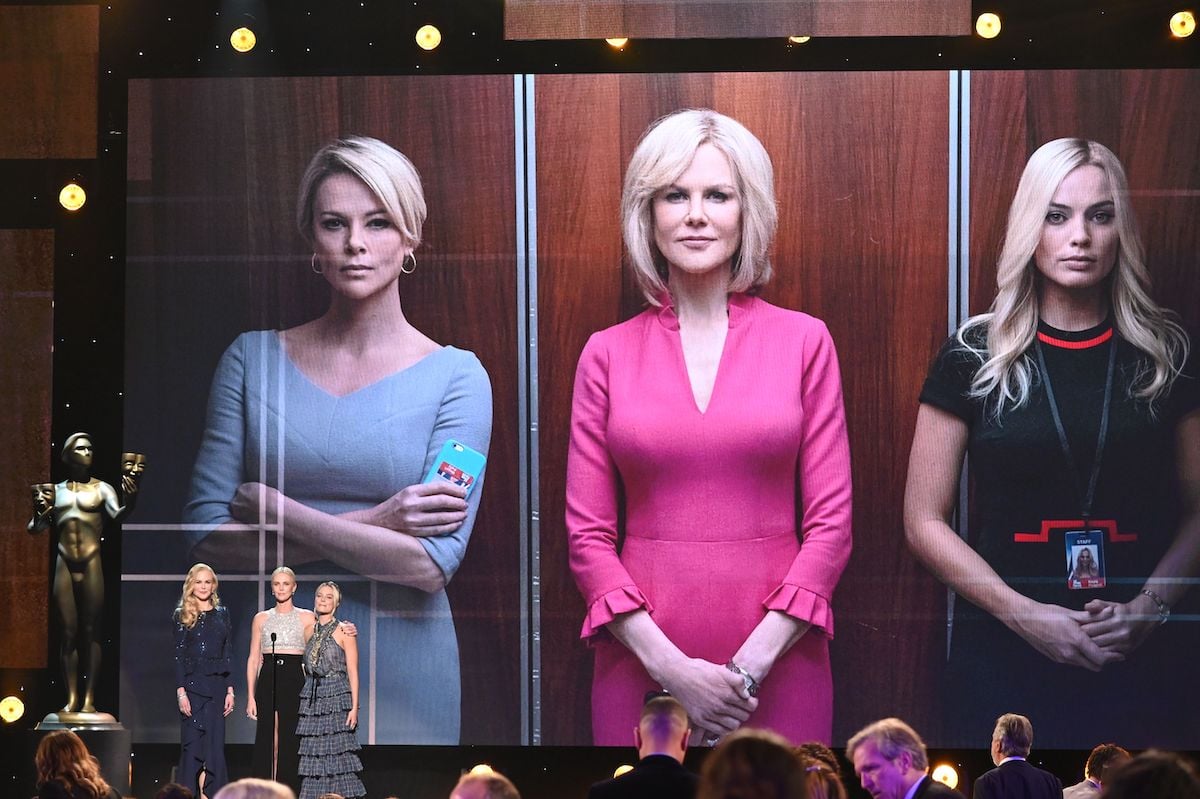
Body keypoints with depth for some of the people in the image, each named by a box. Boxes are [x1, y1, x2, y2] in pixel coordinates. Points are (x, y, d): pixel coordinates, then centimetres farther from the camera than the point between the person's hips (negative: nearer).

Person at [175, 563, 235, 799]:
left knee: (215, 745, -1)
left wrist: (230, 690, 4)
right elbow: (178, 655, -1)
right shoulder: (182, 616, 3)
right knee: (192, 744, -3)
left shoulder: (222, 614, 11)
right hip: (191, 684, -2)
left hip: (217, 685, 3)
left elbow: (228, 654, 11)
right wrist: (180, 691, -10)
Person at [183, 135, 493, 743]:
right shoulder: (252, 358, 2)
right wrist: (370, 525, -15)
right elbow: (209, 535, -6)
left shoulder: (455, 376, -4)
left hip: (403, 670, -2)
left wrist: (274, 509, -11)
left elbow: (431, 565, -14)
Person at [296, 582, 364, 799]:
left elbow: (353, 672, -4)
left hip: (337, 699, -5)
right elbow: (306, 669, 16)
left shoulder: (343, 632, -1)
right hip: (312, 698, 5)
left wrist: (354, 706, -11)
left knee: (338, 753, -9)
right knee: (314, 755, 1)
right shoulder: (310, 631, 14)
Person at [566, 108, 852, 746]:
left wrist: (753, 663, -10)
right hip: (642, 664, 1)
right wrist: (671, 666, -10)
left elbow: (830, 522, 1)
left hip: (776, 663, 0)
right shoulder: (608, 354, 5)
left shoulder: (803, 341, 3)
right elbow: (588, 534, 3)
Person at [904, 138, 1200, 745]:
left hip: (1140, 662, 1)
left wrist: (1149, 606, -11)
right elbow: (925, 521, 0)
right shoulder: (975, 358, 0)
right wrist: (1025, 614, -12)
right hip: (1004, 660, -1)